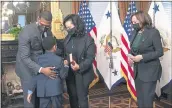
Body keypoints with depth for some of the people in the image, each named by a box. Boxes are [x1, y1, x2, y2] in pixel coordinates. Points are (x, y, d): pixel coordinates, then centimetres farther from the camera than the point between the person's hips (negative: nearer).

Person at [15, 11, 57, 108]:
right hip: (27, 67, -6)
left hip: (40, 64, 6)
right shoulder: (26, 32, -25)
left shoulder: (47, 29, -6)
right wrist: (41, 70, -38)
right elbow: (25, 57, -28)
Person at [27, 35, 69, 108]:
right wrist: (65, 65, 11)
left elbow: (35, 75, 0)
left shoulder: (39, 59, 0)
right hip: (55, 90, -3)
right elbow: (63, 75, -4)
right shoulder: (59, 59, -8)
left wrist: (30, 91, 5)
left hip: (42, 90, 3)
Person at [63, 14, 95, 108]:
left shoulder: (88, 39, -13)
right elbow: (64, 53, 7)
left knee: (82, 98, 3)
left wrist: (79, 67, -29)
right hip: (69, 73, 5)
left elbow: (90, 58, -17)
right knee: (72, 97, 17)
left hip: (82, 74, -5)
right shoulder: (67, 38, 5)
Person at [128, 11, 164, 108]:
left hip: (149, 71, -7)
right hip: (137, 70, 7)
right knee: (140, 98, 17)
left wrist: (141, 57, -22)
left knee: (147, 99, 0)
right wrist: (130, 56, -7)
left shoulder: (153, 32, -14)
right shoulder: (135, 32, 7)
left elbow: (160, 52, -16)